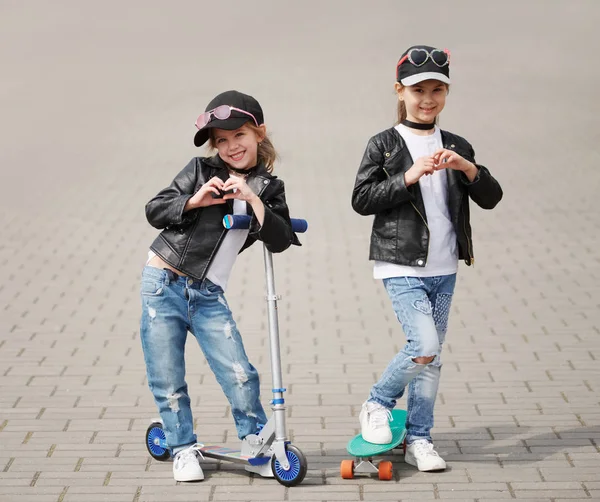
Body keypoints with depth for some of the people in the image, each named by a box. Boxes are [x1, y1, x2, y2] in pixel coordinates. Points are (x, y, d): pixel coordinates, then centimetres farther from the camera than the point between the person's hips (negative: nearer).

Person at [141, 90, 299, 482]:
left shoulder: (268, 188, 5)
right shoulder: (202, 170, 1)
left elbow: (280, 241, -8)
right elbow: (154, 211, 1)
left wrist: (253, 199, -17)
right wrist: (194, 200, -15)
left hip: (208, 295, 1)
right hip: (163, 285, -1)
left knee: (240, 375, -8)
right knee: (168, 382, 2)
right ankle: (184, 449, 20)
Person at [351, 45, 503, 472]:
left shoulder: (457, 148, 9)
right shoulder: (385, 145, -3)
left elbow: (491, 198, 4)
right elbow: (361, 199, -10)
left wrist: (468, 169, -14)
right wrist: (409, 176, -19)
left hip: (444, 271, 5)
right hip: (402, 268, -5)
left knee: (432, 356, 8)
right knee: (425, 347, -17)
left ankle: (419, 439, 18)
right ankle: (377, 405, 6)